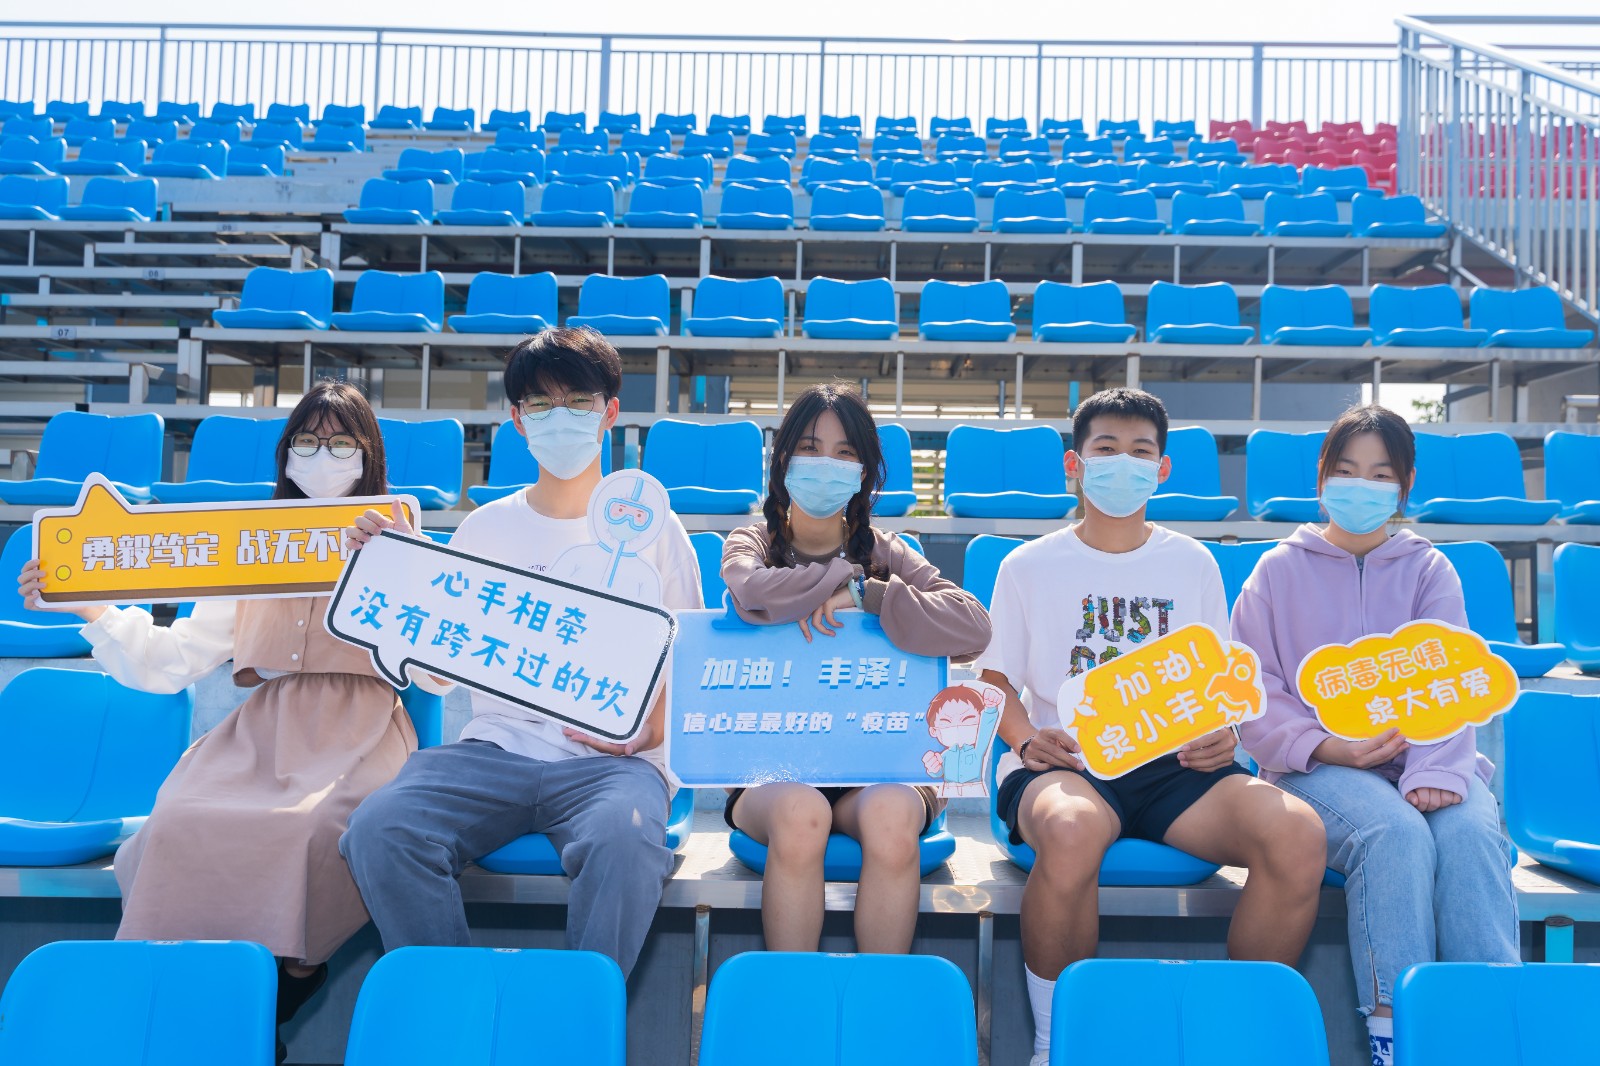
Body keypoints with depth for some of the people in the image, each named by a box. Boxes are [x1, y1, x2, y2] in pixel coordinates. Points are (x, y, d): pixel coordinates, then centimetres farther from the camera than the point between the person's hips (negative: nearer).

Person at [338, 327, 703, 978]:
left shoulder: (650, 525, 8)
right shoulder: (485, 528, 13)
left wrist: (653, 729, -9)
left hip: (609, 759, -2)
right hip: (493, 747, 3)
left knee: (624, 840, -35)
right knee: (377, 831, -25)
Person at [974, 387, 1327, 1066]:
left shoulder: (1192, 564, 17)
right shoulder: (1028, 566, 9)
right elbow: (996, 681, 9)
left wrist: (1223, 734, -4)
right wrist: (1026, 738, -12)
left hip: (1178, 763, 3)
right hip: (1066, 762, -2)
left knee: (1299, 833, -27)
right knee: (1073, 832, -39)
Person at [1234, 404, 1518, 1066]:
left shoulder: (1429, 570, 14)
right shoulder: (1281, 570, 9)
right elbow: (1256, 700, 3)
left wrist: (1433, 770, -21)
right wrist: (1331, 749, -14)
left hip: (1420, 758, 2)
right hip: (1316, 765, -2)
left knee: (1472, 831, -30)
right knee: (1396, 833, -32)